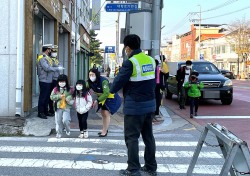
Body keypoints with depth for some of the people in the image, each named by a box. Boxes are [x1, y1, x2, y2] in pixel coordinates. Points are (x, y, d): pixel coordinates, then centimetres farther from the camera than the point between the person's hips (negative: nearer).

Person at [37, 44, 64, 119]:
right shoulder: (42, 58, -13)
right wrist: (58, 68, -15)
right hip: (44, 81, -10)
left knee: (47, 97, 14)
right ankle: (40, 113, 3)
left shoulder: (47, 58, 17)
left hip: (48, 81, 10)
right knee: (43, 97, -3)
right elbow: (47, 68, -21)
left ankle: (45, 111, 22)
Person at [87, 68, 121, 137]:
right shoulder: (90, 82, -12)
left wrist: (97, 100, -33)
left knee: (106, 113, -13)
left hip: (110, 98, -7)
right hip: (102, 98, 7)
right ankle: (104, 130, 30)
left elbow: (106, 93, -34)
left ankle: (105, 131, -6)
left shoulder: (103, 81, -33)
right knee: (103, 114, 15)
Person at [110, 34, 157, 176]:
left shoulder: (130, 63, -16)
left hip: (134, 106, -7)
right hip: (150, 104, 7)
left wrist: (112, 90, 10)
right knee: (148, 135, 15)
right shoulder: (151, 60, 6)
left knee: (132, 137, 2)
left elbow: (119, 81, -10)